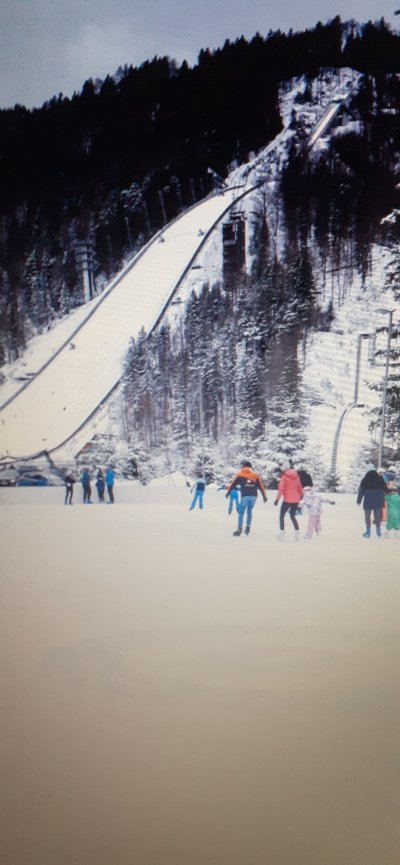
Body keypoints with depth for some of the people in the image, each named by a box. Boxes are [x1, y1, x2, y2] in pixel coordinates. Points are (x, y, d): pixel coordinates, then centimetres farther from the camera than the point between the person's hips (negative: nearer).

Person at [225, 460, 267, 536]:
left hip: (245, 496, -3)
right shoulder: (255, 475, 14)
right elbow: (261, 486, 12)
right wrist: (264, 496, 14)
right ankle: (248, 527, 16)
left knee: (241, 512, 2)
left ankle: (239, 529, -5)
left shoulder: (239, 475, 8)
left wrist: (228, 493, 15)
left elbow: (233, 484, 8)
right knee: (249, 511, 17)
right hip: (253, 496, 3)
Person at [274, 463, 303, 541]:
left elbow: (281, 489, -12)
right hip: (295, 500, 5)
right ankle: (297, 532, 8)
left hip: (287, 500, -5)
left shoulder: (284, 477, -6)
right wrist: (300, 497, 29)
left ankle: (282, 532, -6)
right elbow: (300, 488, 17)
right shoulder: (296, 477, 10)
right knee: (292, 516, 17)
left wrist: (277, 499, -10)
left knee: (281, 516, 5)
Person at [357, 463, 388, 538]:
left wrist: (359, 501, -1)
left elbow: (361, 491, -5)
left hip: (368, 501, -3)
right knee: (377, 516, 12)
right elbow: (385, 489, 7)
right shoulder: (380, 479, 1)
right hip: (378, 500, 3)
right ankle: (378, 532, 15)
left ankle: (368, 532, 2)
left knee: (367, 516, 6)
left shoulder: (364, 480, -6)